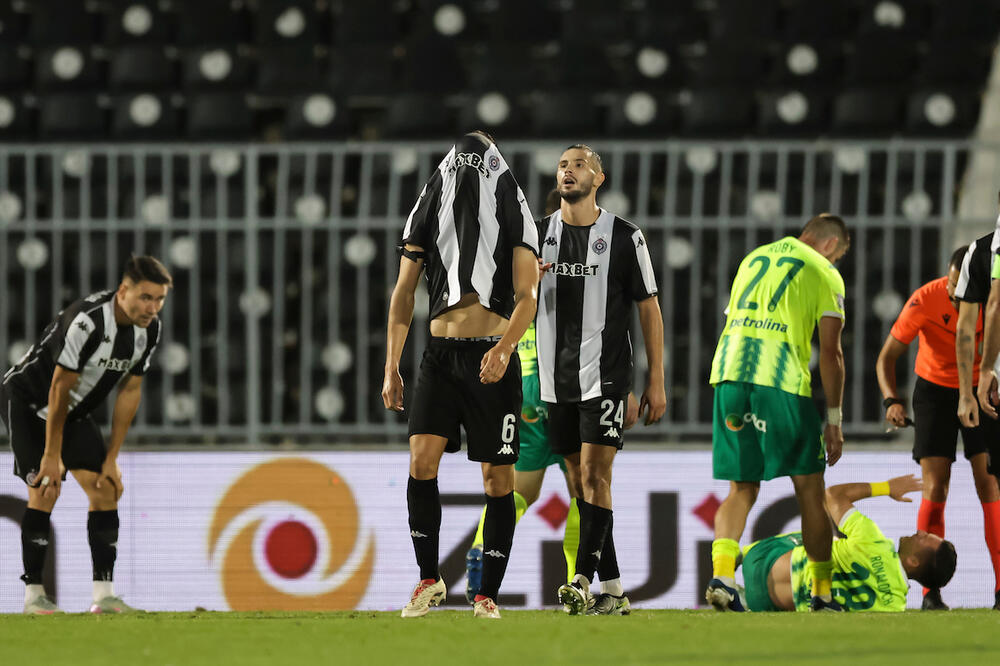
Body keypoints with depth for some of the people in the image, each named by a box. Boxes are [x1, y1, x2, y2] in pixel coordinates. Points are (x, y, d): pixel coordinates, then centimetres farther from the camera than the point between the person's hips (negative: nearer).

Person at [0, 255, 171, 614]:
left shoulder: (149, 329, -10)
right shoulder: (87, 321, -33)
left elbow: (129, 391, -2)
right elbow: (59, 389, -28)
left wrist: (111, 459, -3)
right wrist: (52, 457, -23)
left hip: (74, 411, 7)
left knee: (106, 488, -4)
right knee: (46, 488, -19)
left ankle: (104, 594, -5)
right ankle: (33, 593, -13)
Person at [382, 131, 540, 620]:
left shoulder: (513, 217, 3)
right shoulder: (429, 212, 10)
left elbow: (526, 296, -4)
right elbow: (403, 294, 11)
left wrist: (504, 349, -22)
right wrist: (391, 367, 4)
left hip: (493, 357, -2)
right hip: (441, 355, 2)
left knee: (498, 478, -1)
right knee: (422, 460, -13)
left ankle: (488, 594, 5)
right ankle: (429, 579, -2)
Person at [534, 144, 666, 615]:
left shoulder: (624, 237, 0)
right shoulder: (538, 235, 9)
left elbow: (649, 309, 2)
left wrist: (656, 381, -2)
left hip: (606, 377, -4)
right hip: (557, 378, 4)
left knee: (594, 475, -13)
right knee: (580, 482, 6)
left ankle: (583, 581, -18)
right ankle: (612, 587, 12)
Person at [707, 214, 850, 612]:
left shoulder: (753, 259, 25)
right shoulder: (824, 273, 7)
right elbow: (829, 352, 0)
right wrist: (834, 420, 4)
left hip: (728, 371, 5)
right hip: (783, 381, -5)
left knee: (742, 489, 9)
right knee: (809, 489, 7)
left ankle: (721, 574, -12)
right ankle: (822, 592, 9)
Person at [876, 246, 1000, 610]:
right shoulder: (926, 300, -23)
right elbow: (887, 357, -15)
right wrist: (892, 400, -31)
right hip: (935, 389, -1)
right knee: (935, 487, -9)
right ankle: (931, 592, -7)